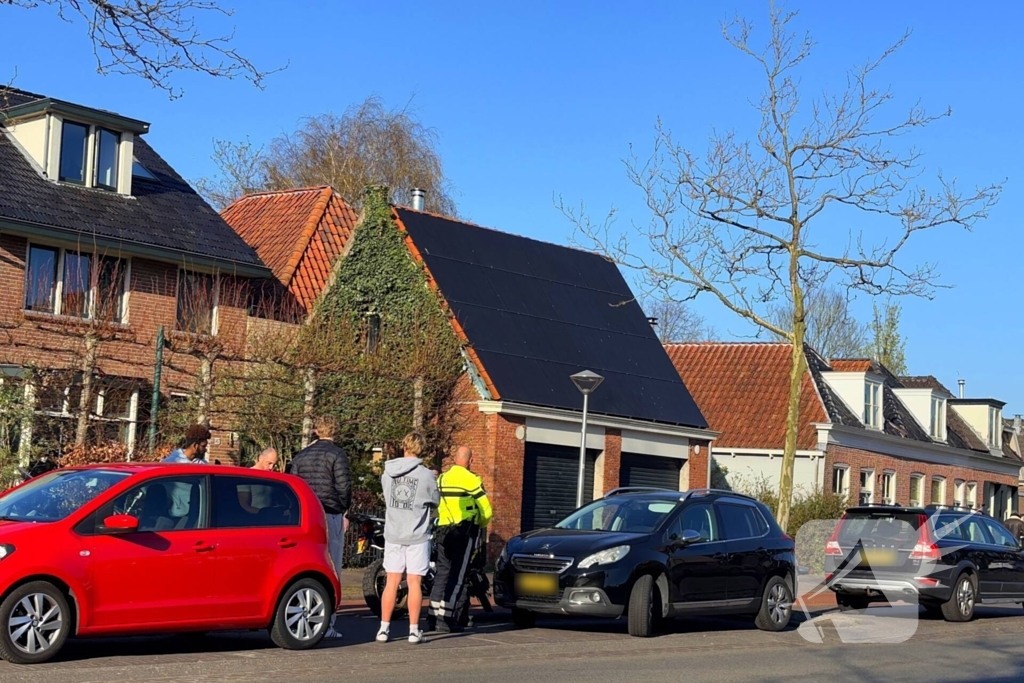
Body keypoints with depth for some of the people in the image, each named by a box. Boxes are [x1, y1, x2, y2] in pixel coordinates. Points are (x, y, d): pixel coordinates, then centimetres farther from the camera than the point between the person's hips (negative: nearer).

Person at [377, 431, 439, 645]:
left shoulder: (387, 473, 2)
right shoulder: (426, 475, -10)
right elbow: (434, 504, 2)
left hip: (393, 535, 3)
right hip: (417, 536, -3)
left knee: (392, 582, 8)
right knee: (414, 582, 2)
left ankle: (384, 628, 8)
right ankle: (414, 630, 4)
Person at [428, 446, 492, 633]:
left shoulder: (442, 479, 8)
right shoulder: (471, 480, -10)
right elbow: (486, 510, -10)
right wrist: (481, 525, 10)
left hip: (443, 531, 6)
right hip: (465, 531, -6)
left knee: (442, 572, 12)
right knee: (458, 576, -3)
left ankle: (433, 617, 10)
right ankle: (446, 620, -6)